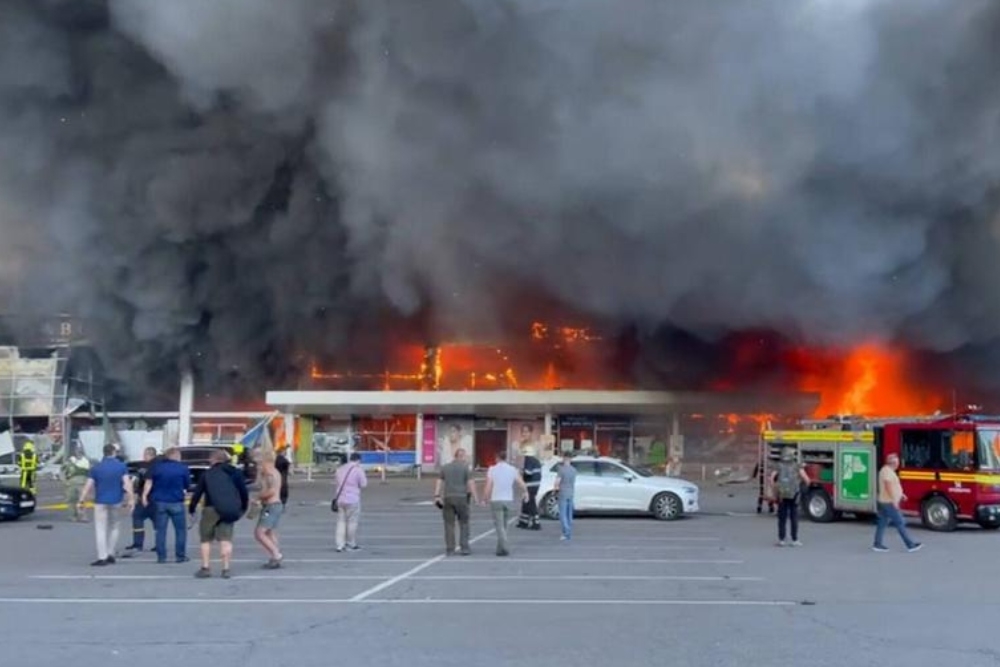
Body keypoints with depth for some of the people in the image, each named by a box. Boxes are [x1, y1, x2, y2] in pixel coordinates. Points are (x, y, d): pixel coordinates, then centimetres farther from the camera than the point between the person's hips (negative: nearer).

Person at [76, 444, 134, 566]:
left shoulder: (96, 468, 0)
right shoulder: (122, 466, -2)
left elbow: (88, 486, -3)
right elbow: (127, 483, -11)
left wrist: (81, 501, 1)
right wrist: (131, 499, -12)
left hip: (101, 502, -1)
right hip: (116, 501, 1)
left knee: (101, 530, 2)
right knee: (114, 527, 17)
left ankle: (102, 558, -3)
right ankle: (111, 554, 15)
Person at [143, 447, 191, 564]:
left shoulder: (156, 466, 5)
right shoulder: (183, 468, -1)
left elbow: (149, 482, 0)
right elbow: (187, 486, 5)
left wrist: (144, 495, 0)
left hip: (159, 501, 2)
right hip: (176, 502, -2)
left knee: (161, 530, 6)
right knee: (180, 530, 7)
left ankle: (161, 556, 6)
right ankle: (180, 556, 7)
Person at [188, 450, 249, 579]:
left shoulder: (208, 474, 6)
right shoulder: (236, 473, 12)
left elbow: (197, 493, 4)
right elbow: (244, 492, 11)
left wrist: (191, 510, 13)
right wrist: (243, 509, 21)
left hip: (212, 510, -2)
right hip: (231, 511, 2)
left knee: (206, 539, 11)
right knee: (226, 539, 7)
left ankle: (205, 568, 8)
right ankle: (226, 569, 1)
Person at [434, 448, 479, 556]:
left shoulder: (445, 467, 10)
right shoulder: (466, 468, -1)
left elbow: (439, 482, 6)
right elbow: (470, 483, -7)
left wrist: (437, 496, 5)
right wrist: (475, 497, -3)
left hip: (447, 498, 3)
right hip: (461, 497, -3)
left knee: (449, 524, 5)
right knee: (464, 523, 8)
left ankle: (450, 550, 5)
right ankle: (464, 547, 3)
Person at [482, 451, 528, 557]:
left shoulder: (492, 469, -6)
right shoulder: (512, 469, 2)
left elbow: (488, 487, -11)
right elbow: (522, 485, -1)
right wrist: (525, 492, 20)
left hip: (496, 500, -3)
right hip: (508, 500, 3)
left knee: (499, 526, -2)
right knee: (503, 525, 16)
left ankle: (505, 548, -15)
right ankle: (500, 548, 19)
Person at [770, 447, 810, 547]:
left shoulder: (779, 466, 7)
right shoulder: (797, 466, 3)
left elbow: (772, 478, -6)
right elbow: (806, 480, -7)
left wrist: (775, 490, 2)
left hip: (781, 495, 2)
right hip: (793, 495, -2)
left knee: (782, 518, 7)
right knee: (794, 518, 5)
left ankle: (781, 540, 7)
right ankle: (794, 540, 6)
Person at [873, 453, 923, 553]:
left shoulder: (886, 470, 16)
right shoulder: (888, 471, -17)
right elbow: (888, 486, -25)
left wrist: (900, 494, 22)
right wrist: (894, 500, -25)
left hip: (883, 502, 10)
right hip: (889, 503, -10)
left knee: (882, 523, 9)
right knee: (900, 523, -4)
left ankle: (877, 544, 10)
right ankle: (910, 545, 1)